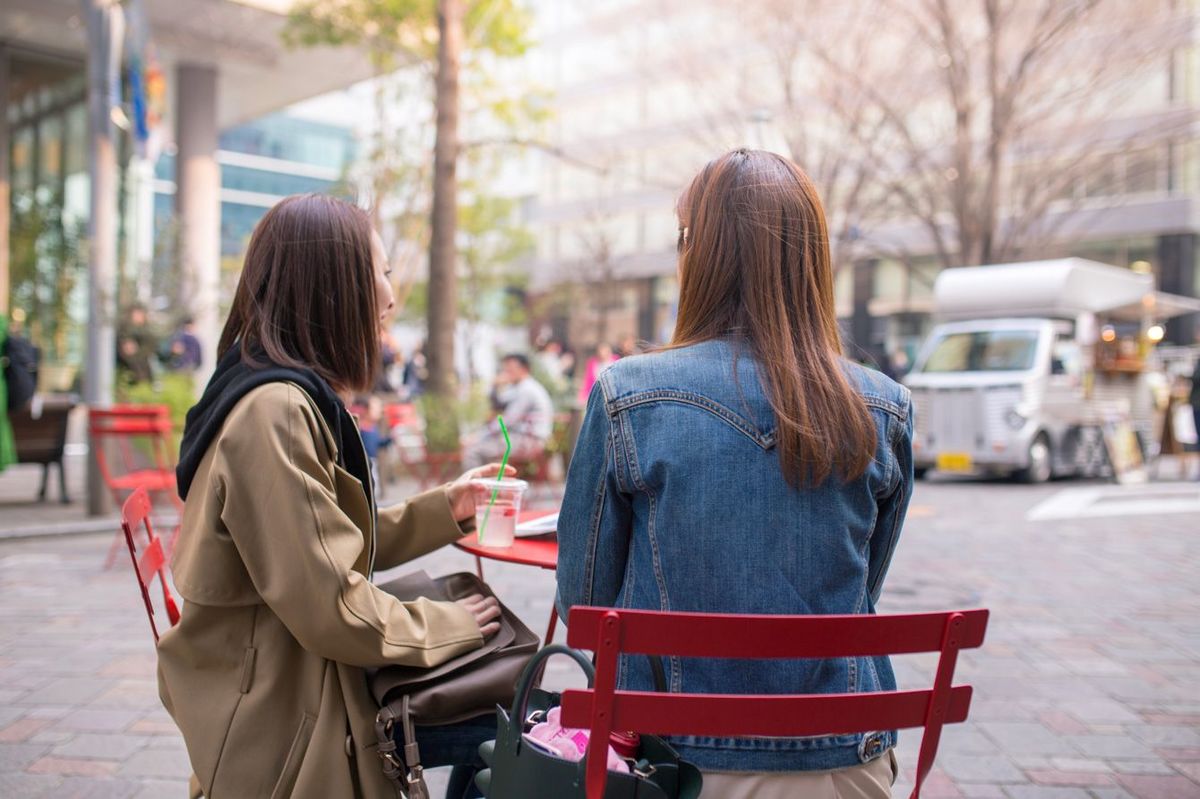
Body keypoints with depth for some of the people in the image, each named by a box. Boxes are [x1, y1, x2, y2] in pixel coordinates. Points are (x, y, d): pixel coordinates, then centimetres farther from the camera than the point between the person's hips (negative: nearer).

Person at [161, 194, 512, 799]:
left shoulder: (295, 398, 10)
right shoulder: (274, 409, -23)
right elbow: (329, 606, -25)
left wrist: (445, 508, 9)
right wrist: (447, 624, -12)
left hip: (310, 675, 9)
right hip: (284, 715, -9)